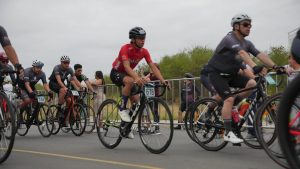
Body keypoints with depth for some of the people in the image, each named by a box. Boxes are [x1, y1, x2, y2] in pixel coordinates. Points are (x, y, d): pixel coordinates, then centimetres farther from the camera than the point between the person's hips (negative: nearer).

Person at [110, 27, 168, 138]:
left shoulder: (144, 51, -12)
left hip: (128, 74, 6)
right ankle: (122, 108, -23)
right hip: (116, 73, -6)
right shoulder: (125, 49, -29)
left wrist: (162, 80, -31)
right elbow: (127, 66, -42)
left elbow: (153, 66, -17)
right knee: (130, 81, -39)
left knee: (136, 100, -5)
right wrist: (137, 78, -60)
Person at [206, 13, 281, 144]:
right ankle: (228, 133, -16)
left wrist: (275, 67, -26)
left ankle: (230, 106, 2)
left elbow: (261, 55, -11)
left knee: (252, 84, -16)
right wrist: (254, 67, -54)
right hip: (217, 73, -7)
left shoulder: (247, 43, 2)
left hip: (231, 74, 7)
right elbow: (242, 53, -39)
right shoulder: (229, 39, -22)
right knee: (229, 99, -23)